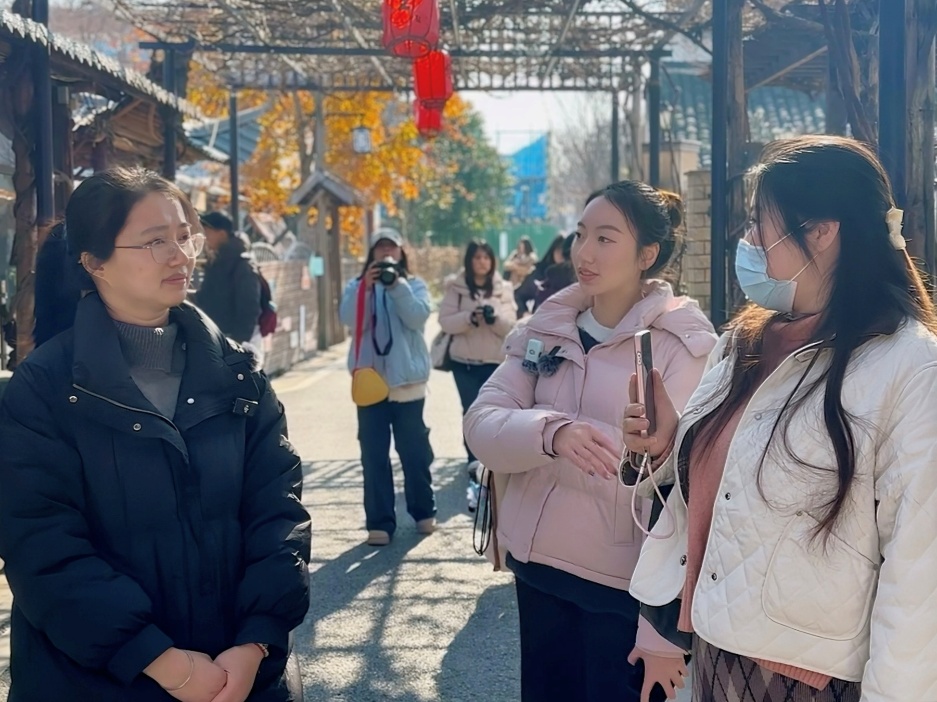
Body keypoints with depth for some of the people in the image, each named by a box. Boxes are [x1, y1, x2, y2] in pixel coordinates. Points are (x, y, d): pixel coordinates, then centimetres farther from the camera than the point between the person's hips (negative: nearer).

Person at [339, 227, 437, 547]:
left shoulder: (414, 285, 7)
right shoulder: (357, 286, 7)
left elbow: (418, 317, -12)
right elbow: (350, 320, -10)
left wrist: (397, 285, -22)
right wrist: (366, 286, -23)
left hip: (407, 381, 0)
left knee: (414, 451, 9)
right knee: (374, 456, 1)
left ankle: (423, 511, 25)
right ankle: (379, 522, 5)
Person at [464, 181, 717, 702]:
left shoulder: (682, 342, -10)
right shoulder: (547, 327, 3)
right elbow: (482, 426, -7)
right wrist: (550, 433, -26)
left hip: (624, 578, -4)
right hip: (537, 561, 5)